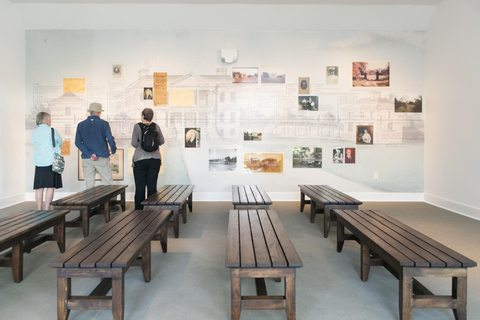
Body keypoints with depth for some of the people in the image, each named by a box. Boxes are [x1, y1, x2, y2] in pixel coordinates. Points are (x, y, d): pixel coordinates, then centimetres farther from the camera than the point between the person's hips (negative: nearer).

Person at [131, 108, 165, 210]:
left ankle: (139, 210, 8)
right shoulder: (156, 126, 2)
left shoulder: (137, 126, -4)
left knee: (140, 186, 4)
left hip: (140, 159, -2)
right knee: (152, 185, 6)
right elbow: (162, 141, 9)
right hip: (155, 159, 2)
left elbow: (134, 143, -7)